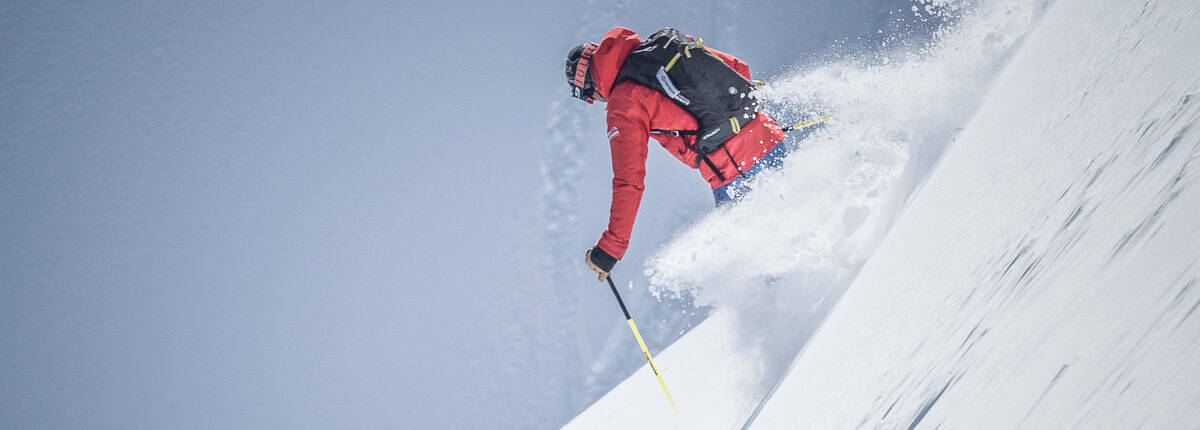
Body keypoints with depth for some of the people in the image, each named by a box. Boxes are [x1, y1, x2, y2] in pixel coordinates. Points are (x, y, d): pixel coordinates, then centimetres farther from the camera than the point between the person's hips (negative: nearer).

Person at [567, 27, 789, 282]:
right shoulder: (667, 43, 11)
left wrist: (609, 249, -5)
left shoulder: (623, 104, -7)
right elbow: (738, 68, 18)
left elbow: (629, 182, -11)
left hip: (735, 175, -7)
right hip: (771, 139, 7)